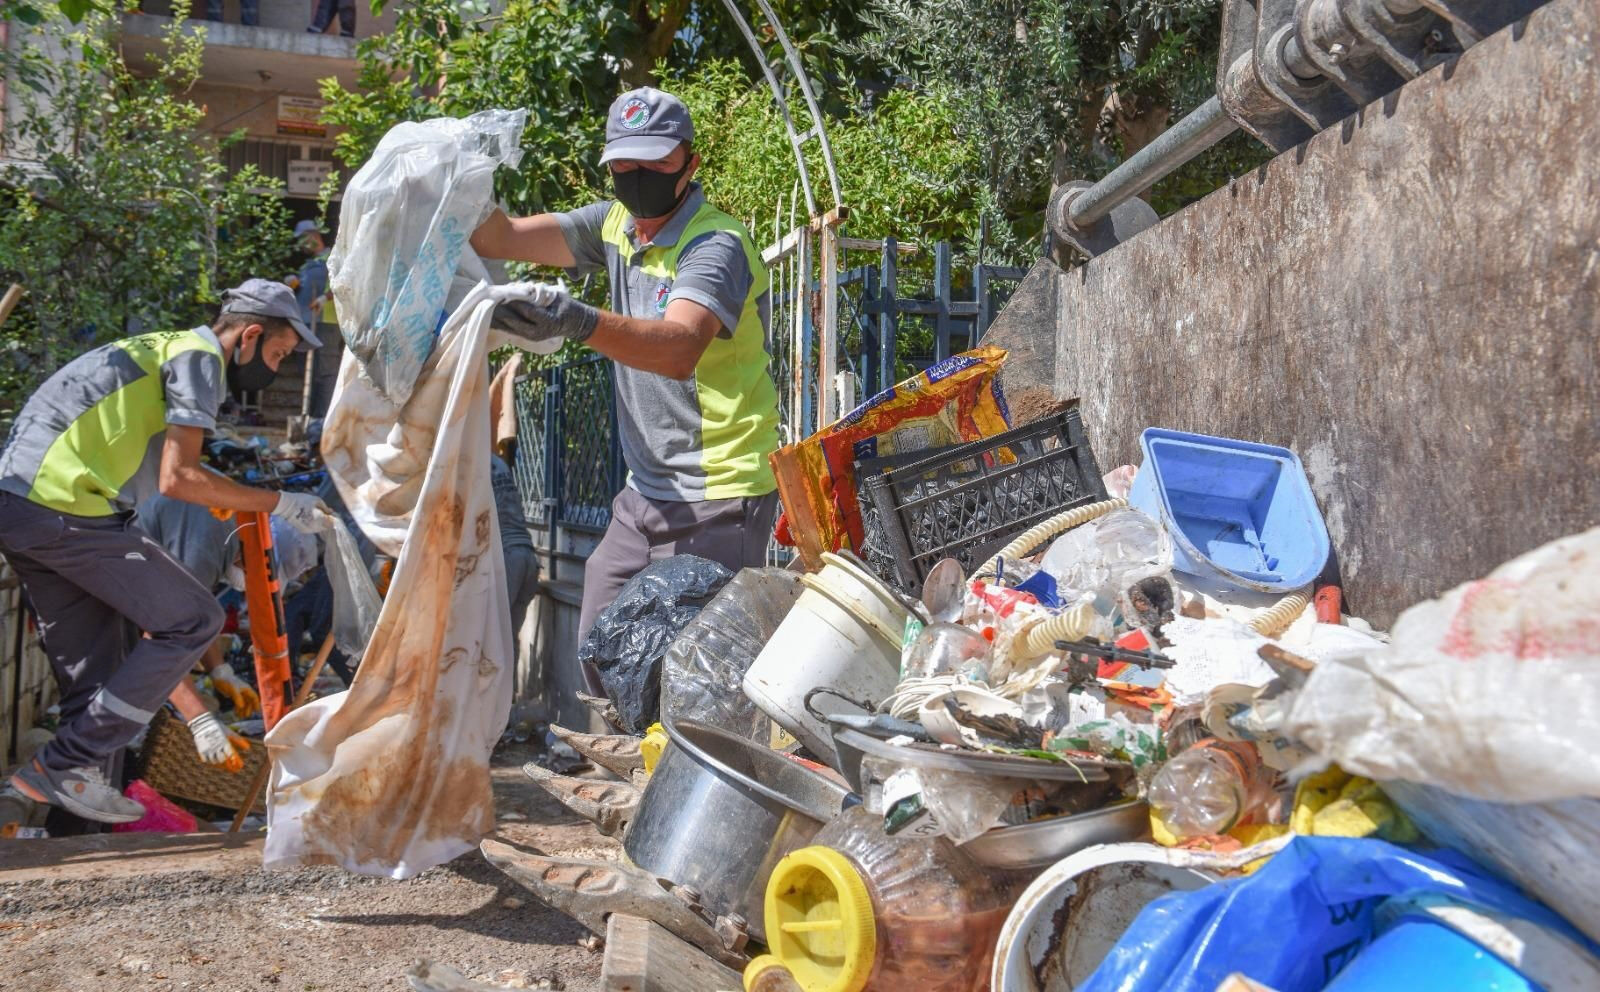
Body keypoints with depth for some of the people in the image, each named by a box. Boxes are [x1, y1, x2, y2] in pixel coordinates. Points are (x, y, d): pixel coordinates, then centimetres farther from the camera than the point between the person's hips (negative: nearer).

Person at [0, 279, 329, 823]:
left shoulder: (162, 348, 24)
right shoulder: (199, 357, -5)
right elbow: (177, 478, -13)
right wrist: (281, 503, -6)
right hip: (64, 508, -10)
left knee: (93, 667, 15)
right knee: (193, 621, -4)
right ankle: (61, 765, -3)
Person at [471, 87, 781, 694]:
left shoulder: (715, 244, -17)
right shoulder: (617, 224, 8)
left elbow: (680, 348, -35)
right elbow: (500, 239, 4)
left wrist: (579, 322, -50)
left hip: (716, 499, -8)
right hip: (645, 494, 8)